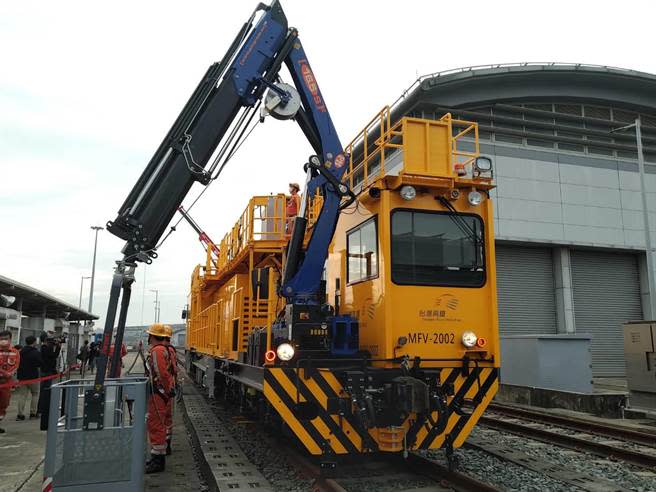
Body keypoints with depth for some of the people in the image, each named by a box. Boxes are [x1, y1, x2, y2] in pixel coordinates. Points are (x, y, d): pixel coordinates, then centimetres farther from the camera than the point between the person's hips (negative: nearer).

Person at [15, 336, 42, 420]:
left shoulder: (21, 351, 5)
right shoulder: (36, 352, -12)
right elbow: (41, 364, -13)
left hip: (21, 376, 4)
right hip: (33, 377, -4)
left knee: (22, 395, 6)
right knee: (35, 394, 10)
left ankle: (20, 414, 0)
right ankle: (33, 413, 8)